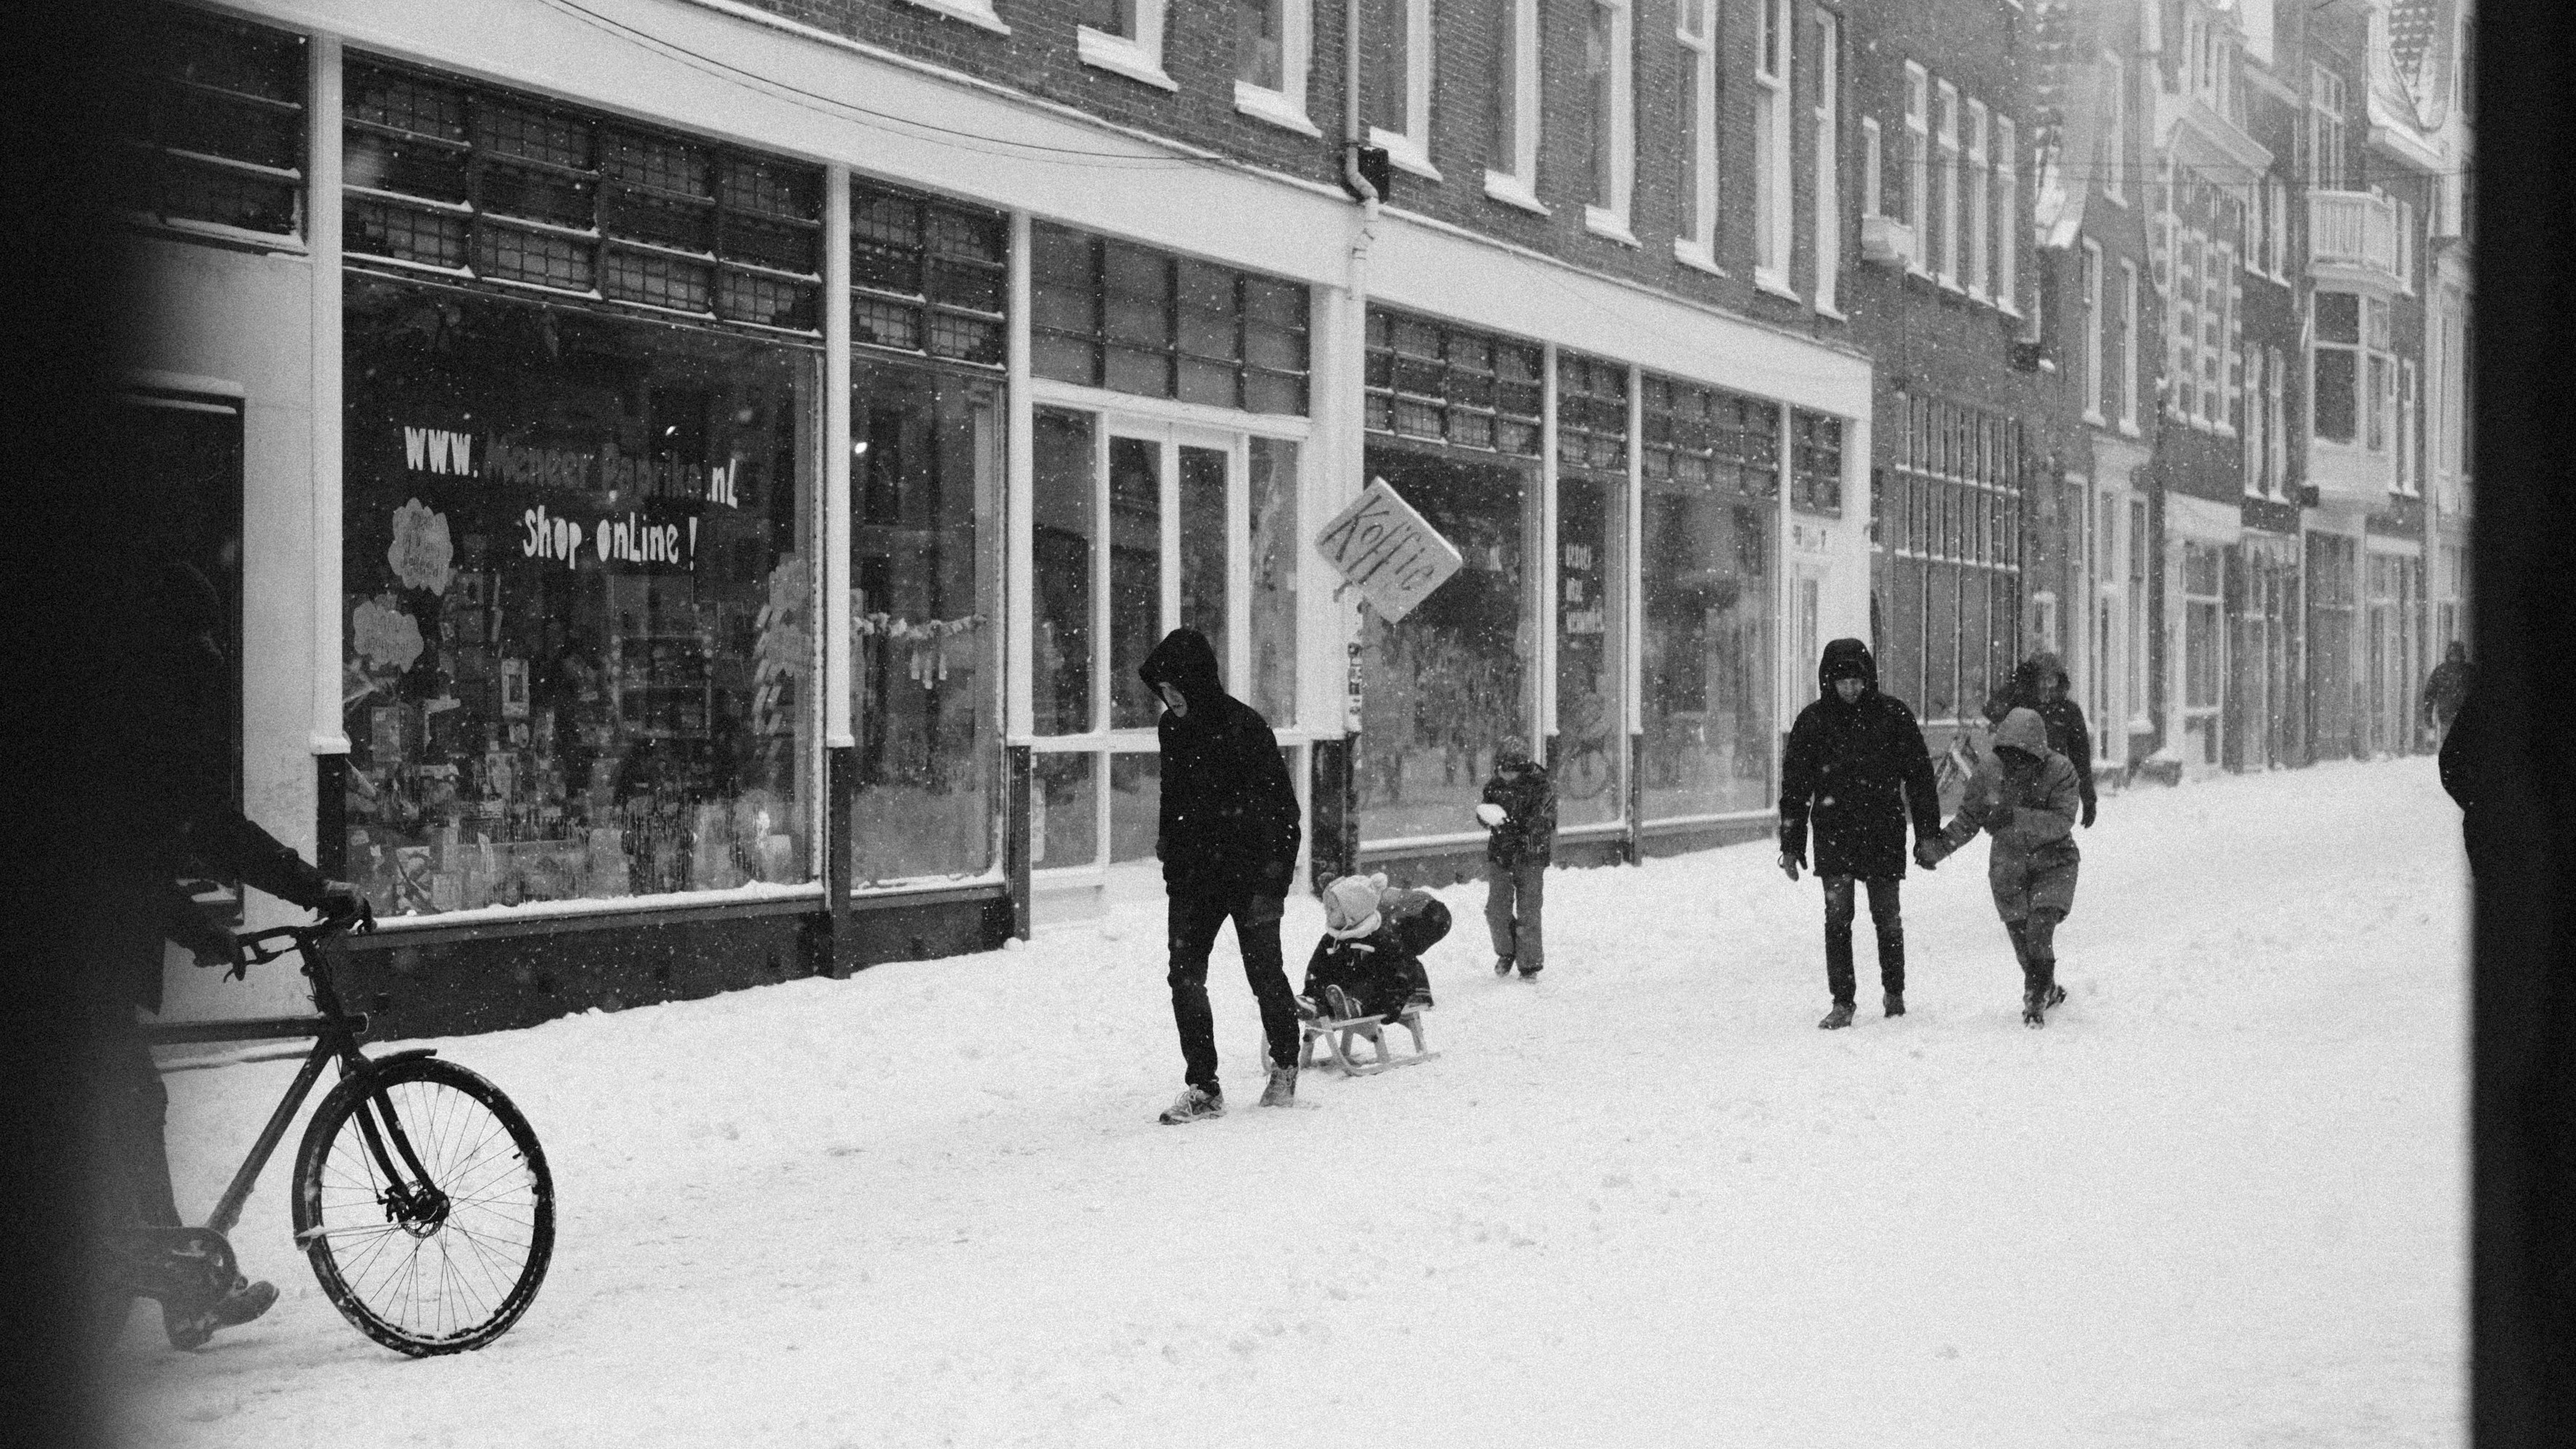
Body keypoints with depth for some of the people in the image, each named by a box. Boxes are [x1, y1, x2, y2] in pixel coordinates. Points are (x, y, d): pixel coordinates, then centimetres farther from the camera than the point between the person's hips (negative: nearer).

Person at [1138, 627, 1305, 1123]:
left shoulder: (1246, 727, -14)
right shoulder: (1172, 728, 5)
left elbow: (1284, 811, -13)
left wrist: (1272, 883, -16)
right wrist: (1168, 843, 15)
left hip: (1250, 869, -5)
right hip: (1192, 872, 5)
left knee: (1264, 974, 7)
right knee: (1185, 975, -6)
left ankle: (1284, 1067, 31)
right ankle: (1203, 1089, -2)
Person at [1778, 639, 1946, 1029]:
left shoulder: (1893, 716, -1)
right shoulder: (1813, 721, 2)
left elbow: (1919, 778, 3)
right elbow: (1794, 786, 6)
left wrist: (1929, 835, 1)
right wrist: (1790, 845, 4)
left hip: (1883, 833, -1)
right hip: (1834, 834, 1)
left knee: (1887, 917, 5)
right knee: (1837, 919, -4)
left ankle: (1894, 993, 24)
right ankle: (1842, 1003, 2)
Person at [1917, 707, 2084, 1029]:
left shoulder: (2060, 770, -20)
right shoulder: (1989, 770, -13)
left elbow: (2062, 821, -29)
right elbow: (1969, 818, -4)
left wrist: (2014, 817, -40)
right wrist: (1938, 844, -20)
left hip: (2053, 862, -3)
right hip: (2008, 866, 3)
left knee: (2039, 933, -18)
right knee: (2022, 940, 6)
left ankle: (2035, 1002, -1)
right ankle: (2048, 991, 32)